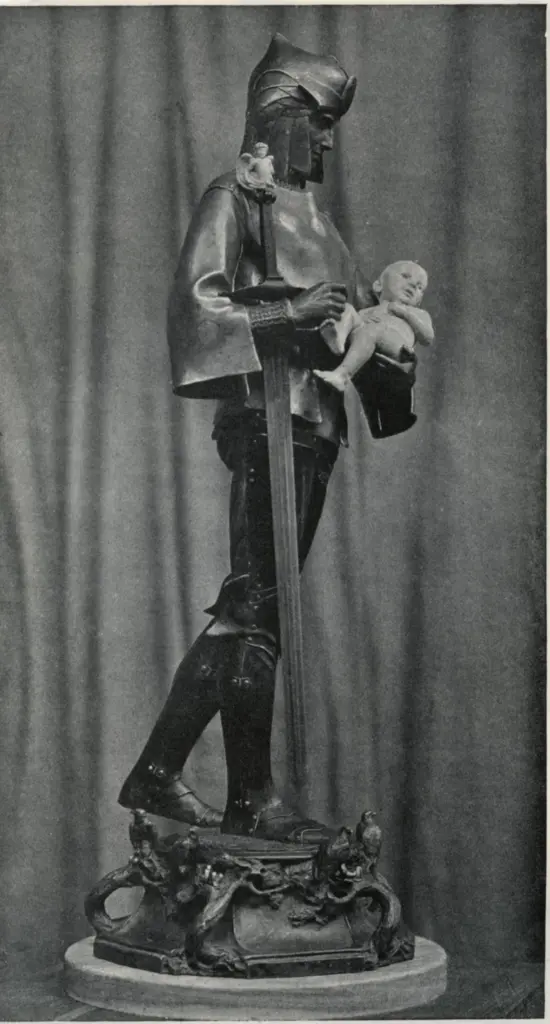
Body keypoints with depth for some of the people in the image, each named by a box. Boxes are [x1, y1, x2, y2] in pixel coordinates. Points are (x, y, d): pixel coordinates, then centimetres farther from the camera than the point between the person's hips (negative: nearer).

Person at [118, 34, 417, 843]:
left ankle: (158, 774, 16)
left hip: (316, 423, 9)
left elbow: (352, 307, 21)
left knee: (250, 609, 9)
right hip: (269, 417, -9)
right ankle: (252, 800, -1)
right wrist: (289, 312, -21)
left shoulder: (311, 217, 23)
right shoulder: (235, 199, -2)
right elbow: (196, 297, -14)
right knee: (256, 606, -7)